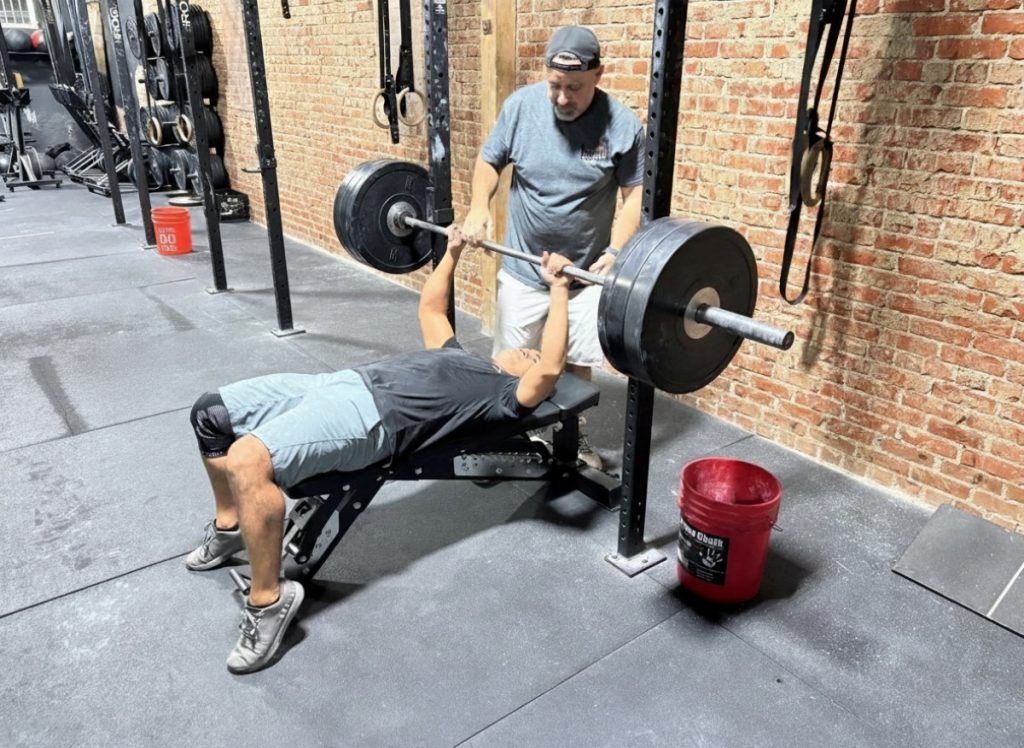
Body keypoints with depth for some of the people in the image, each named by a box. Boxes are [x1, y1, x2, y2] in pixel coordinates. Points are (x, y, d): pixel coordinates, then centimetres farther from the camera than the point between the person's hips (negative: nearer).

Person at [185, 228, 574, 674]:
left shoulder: (508, 396, 7)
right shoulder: (462, 361, 32)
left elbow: (551, 369, -12)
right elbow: (430, 309, 43)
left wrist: (558, 289, -9)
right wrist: (452, 253, 41)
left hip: (370, 418, -9)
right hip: (340, 384, 10)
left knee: (248, 461, -33)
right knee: (210, 413, 10)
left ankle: (270, 599, -14)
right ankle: (230, 527, 27)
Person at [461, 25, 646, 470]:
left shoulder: (623, 125, -12)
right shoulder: (521, 106, -7)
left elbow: (635, 195, -8)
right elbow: (489, 160, 5)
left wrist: (614, 253, -21)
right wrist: (478, 207, -12)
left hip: (586, 272, -1)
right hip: (521, 268, 1)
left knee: (577, 362, 10)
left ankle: (572, 437, 32)